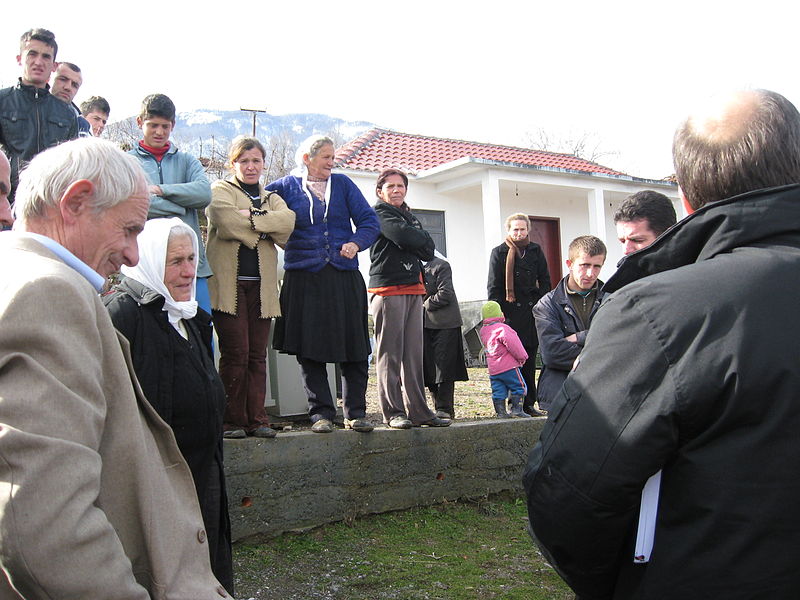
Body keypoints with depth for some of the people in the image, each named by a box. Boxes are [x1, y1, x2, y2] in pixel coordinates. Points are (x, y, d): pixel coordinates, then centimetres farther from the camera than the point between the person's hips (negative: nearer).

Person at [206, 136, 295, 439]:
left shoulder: (271, 198, 23)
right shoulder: (220, 190, 9)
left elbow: (287, 221, 0)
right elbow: (226, 221, -13)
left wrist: (250, 218, -10)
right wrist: (265, 227, -3)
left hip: (261, 286, 4)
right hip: (229, 284, -4)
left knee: (257, 355, 3)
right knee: (235, 354, -6)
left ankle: (256, 419, 8)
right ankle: (232, 421, 2)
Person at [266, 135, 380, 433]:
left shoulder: (342, 184, 11)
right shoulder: (286, 187, 7)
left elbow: (369, 220, 7)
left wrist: (357, 243, -10)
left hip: (344, 278, 1)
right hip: (304, 280, -1)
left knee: (353, 348, 2)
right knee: (310, 350, 0)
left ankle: (356, 413, 12)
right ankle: (321, 413, 10)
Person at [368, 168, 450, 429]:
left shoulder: (409, 216, 24)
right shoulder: (380, 213, 2)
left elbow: (428, 249, 12)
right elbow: (405, 237, -15)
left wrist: (416, 242, -5)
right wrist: (421, 241, 3)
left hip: (413, 288, 7)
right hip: (388, 288, -7)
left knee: (413, 353, 6)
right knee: (390, 353, -6)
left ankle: (418, 410, 9)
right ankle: (392, 410, -2)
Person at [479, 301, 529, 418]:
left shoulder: (483, 331, 10)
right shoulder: (502, 328, -14)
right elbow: (512, 343, -19)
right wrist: (522, 356, -7)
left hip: (493, 368, 7)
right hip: (509, 366, -7)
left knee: (498, 391, 9)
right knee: (518, 387, 5)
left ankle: (500, 412, 8)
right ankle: (517, 409, 3)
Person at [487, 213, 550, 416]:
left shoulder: (535, 250, 12)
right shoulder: (499, 252, 4)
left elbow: (545, 281, 14)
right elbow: (493, 287, 3)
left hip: (532, 311, 3)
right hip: (510, 312, -3)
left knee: (529, 359, 6)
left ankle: (528, 403, 11)